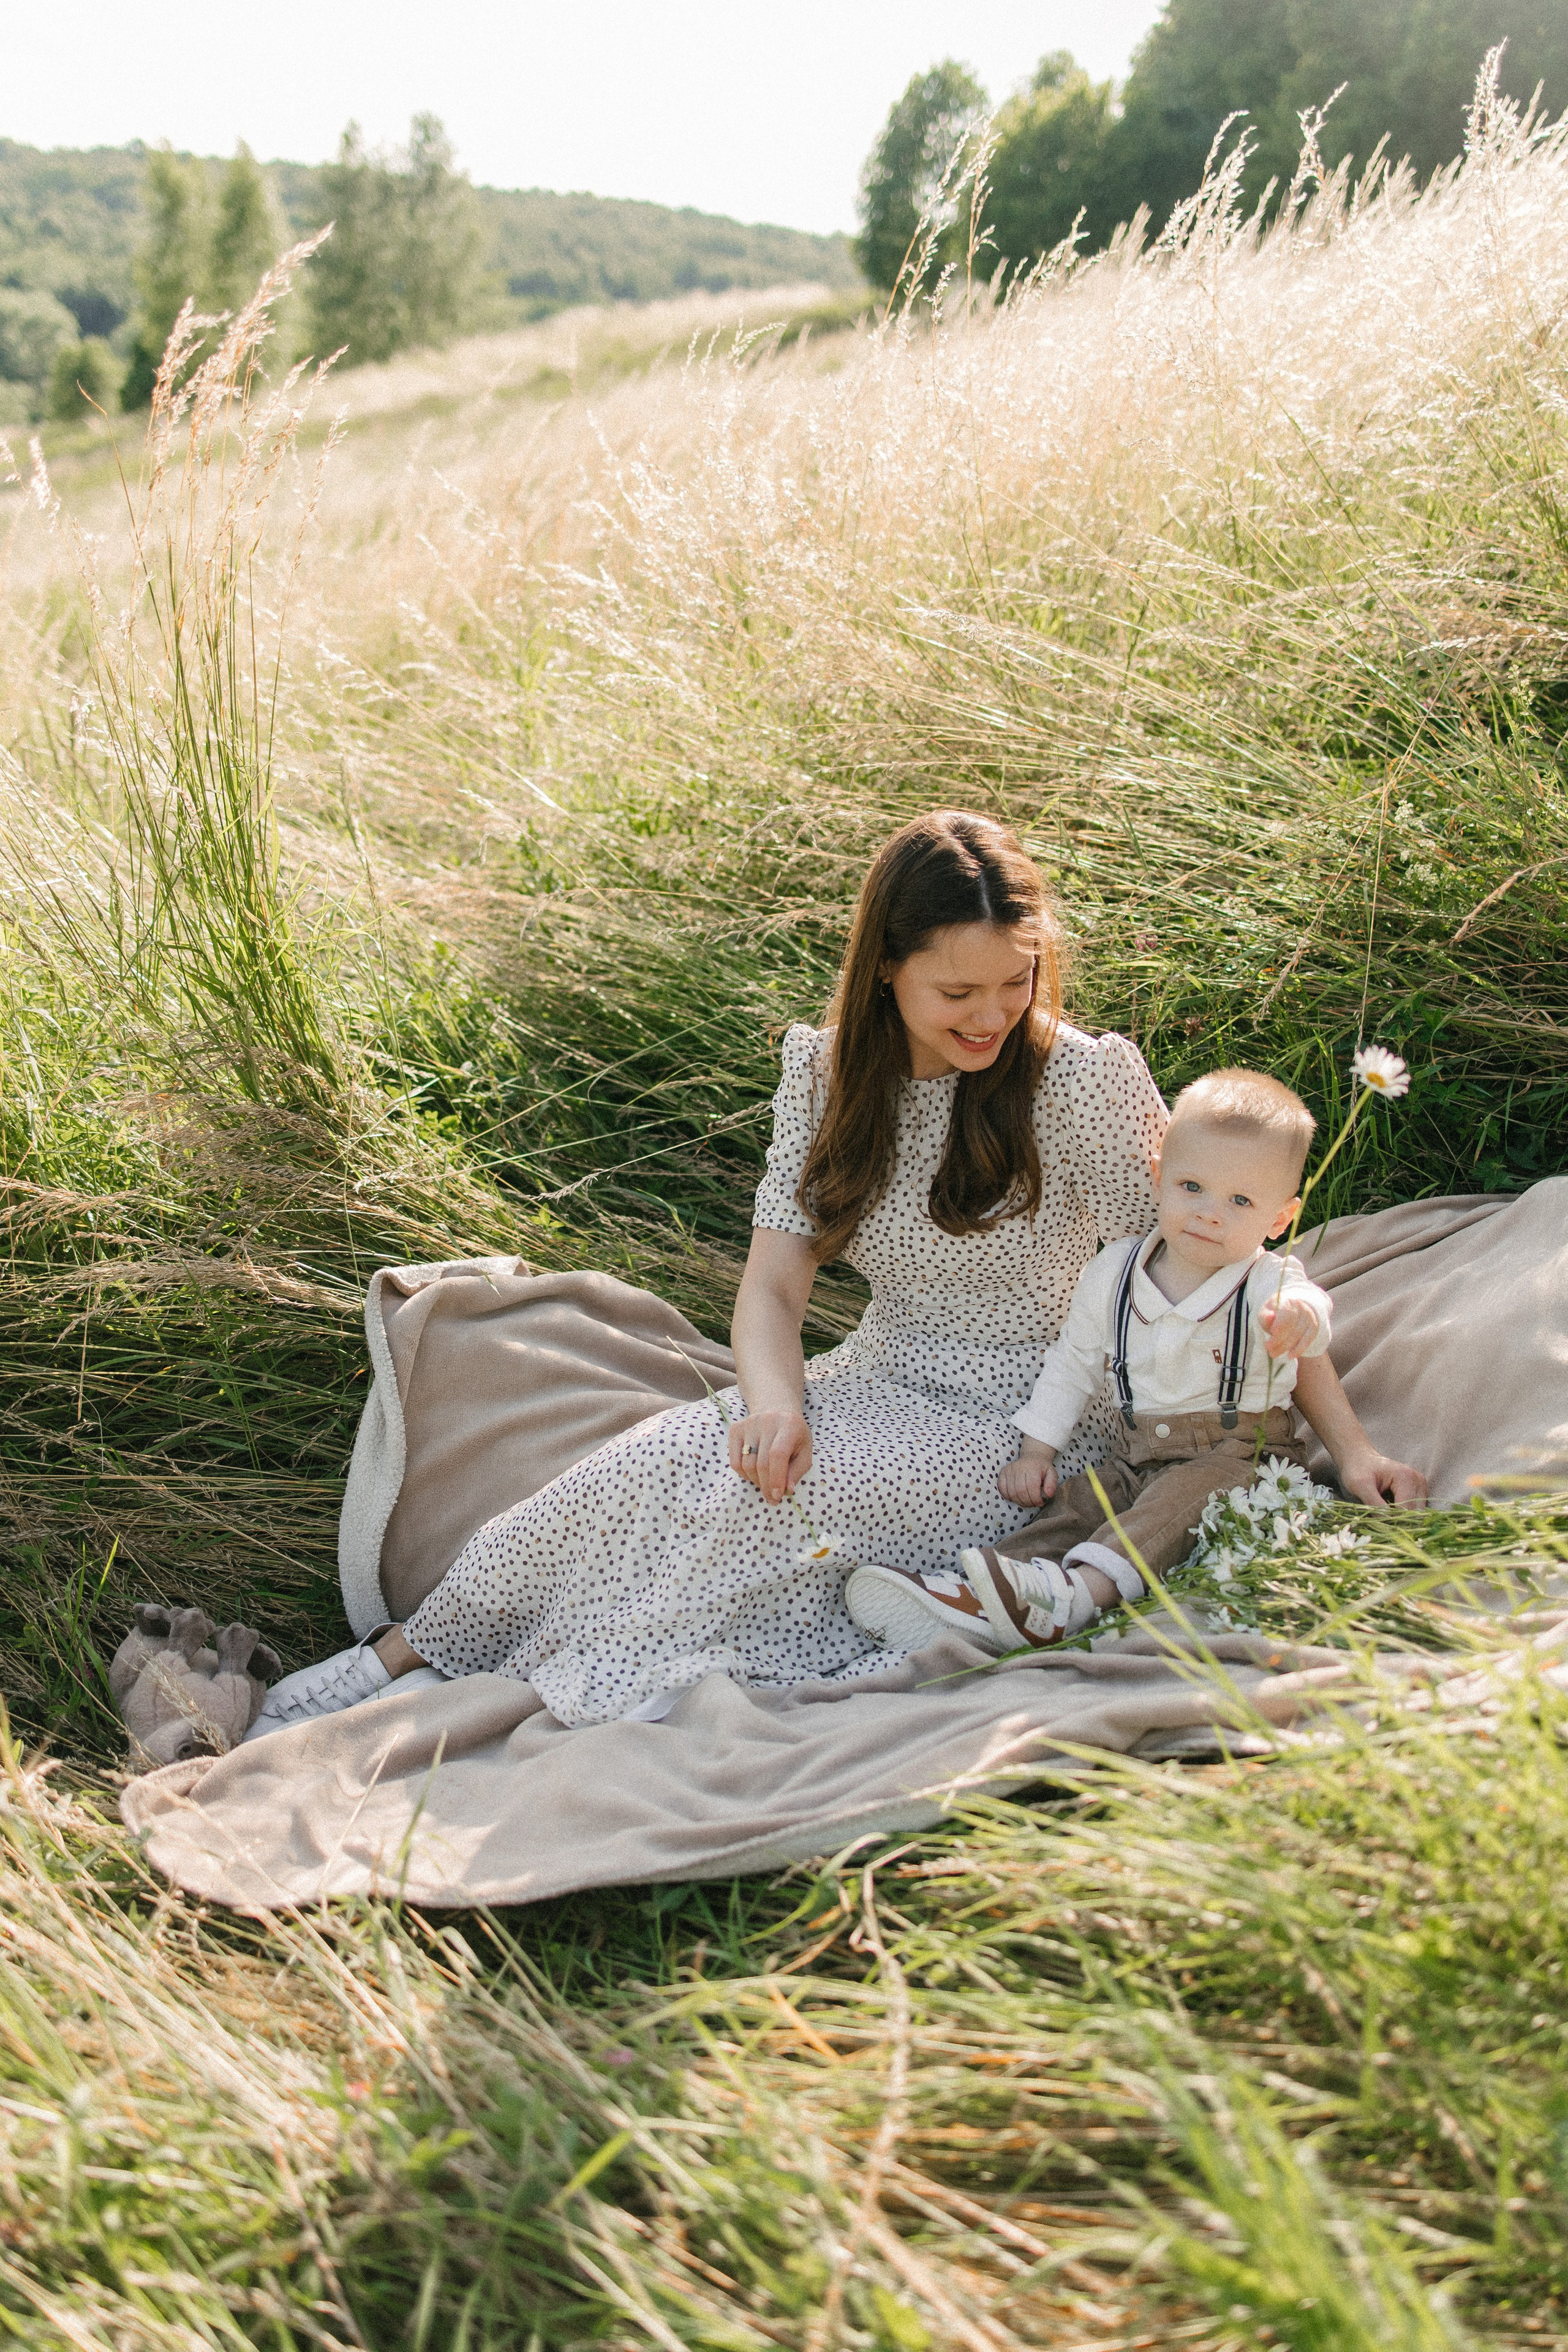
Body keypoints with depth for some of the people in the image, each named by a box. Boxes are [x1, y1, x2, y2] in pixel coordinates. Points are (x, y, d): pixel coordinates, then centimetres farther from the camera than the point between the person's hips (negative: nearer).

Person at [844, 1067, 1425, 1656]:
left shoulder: (1270, 1285, -11)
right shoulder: (1112, 1275, 4)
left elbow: (1307, 1308, -36)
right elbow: (1074, 1361, 15)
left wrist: (1299, 1318, -62)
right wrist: (1037, 1449, 8)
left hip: (1239, 1454, -5)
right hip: (1140, 1452, 5)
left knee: (1184, 1495, -32)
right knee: (1073, 1505, -17)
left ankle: (1078, 1593, -52)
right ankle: (968, 1599, -36)